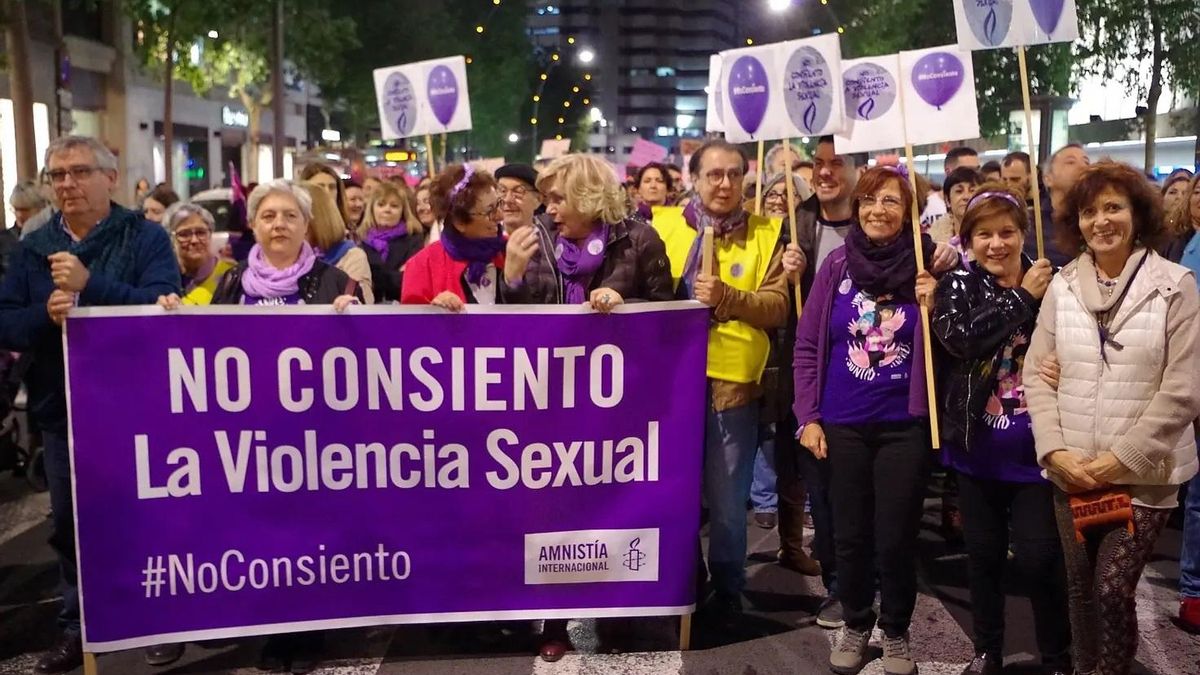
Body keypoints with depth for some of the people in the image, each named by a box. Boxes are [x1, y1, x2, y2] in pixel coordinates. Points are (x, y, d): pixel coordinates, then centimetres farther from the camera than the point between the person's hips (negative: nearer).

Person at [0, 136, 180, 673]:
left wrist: (90, 284, -29)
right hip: (62, 411, 4)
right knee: (70, 525, 15)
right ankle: (78, 628, 31)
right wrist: (45, 313, -20)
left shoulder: (145, 237, -7)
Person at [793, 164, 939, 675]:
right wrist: (808, 416, -2)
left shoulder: (926, 266, -3)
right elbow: (807, 346, 2)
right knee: (850, 534, 13)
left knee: (896, 537, 7)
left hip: (905, 424, -1)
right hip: (843, 424, 1)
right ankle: (856, 623, 34)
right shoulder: (838, 264, -1)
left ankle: (896, 630, 29)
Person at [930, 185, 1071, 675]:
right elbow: (963, 336, -20)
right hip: (978, 448, 2)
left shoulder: (1050, 285, -4)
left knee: (1038, 557, -1)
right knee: (983, 553, 13)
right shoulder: (956, 288, 0)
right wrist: (1022, 298, -15)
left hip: (1034, 448, -1)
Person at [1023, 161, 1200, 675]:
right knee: (1080, 589, 11)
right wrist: (1054, 450, -8)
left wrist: (1122, 458, -13)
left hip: (1144, 474, -3)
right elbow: (1037, 375, 4)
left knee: (1113, 589, -7)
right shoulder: (1062, 287, 5)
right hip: (1071, 472, 3)